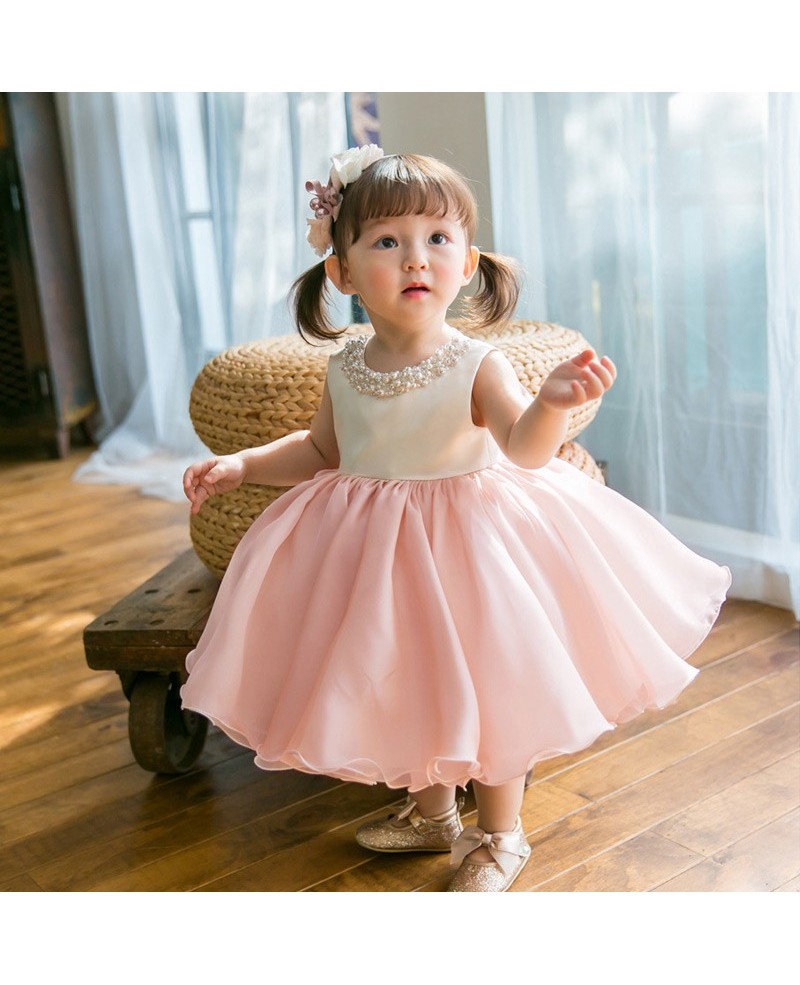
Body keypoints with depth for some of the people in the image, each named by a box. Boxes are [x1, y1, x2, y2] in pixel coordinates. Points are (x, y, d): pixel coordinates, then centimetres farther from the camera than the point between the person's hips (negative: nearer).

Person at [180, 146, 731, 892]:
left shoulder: (475, 366, -18)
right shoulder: (345, 367, -3)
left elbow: (525, 448, -33)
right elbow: (321, 450, 13)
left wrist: (552, 402, -53)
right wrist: (242, 465, 3)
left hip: (465, 542, -5)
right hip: (370, 546, 5)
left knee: (482, 686, 6)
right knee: (404, 683, 18)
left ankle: (499, 833, 30)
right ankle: (431, 810, 43)